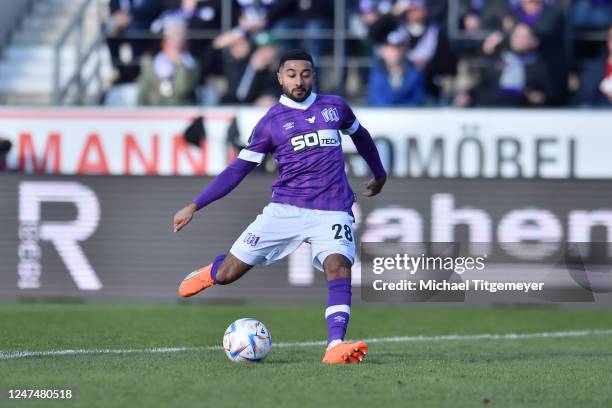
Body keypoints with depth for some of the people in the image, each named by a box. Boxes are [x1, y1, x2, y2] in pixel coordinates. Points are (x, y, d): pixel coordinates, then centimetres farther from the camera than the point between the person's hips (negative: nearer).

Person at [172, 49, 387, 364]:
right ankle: (210, 274, 36)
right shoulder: (271, 122, 4)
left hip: (332, 213, 0)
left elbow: (360, 135, 29)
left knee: (339, 270, -28)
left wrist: (379, 174, 41)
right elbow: (239, 169, 6)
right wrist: (194, 206, 1)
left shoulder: (334, 107, 9)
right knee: (227, 274, 0)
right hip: (285, 209, 0)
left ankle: (335, 345, -33)